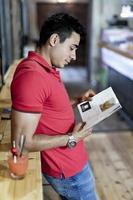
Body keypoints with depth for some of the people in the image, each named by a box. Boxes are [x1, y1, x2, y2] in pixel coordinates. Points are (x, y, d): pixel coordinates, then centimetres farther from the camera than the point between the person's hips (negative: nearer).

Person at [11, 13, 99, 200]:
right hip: (68, 170, -9)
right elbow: (22, 141, -28)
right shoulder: (31, 76, -29)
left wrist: (77, 101, 4)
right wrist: (71, 138, -22)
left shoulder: (46, 69, 4)